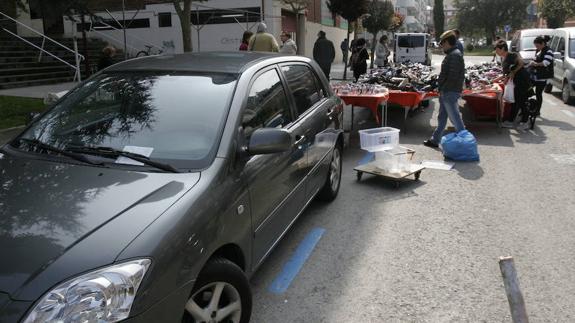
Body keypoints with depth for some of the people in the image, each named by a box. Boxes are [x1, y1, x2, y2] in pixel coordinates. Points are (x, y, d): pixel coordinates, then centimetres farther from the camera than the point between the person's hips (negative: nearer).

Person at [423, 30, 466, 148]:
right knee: (441, 118, 16)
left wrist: (443, 88, -16)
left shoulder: (455, 55, -17)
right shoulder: (451, 54, 14)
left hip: (450, 93, -10)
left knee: (455, 118, -3)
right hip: (445, 93, 10)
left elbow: (453, 76, -23)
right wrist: (441, 87, 12)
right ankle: (435, 140, 26)